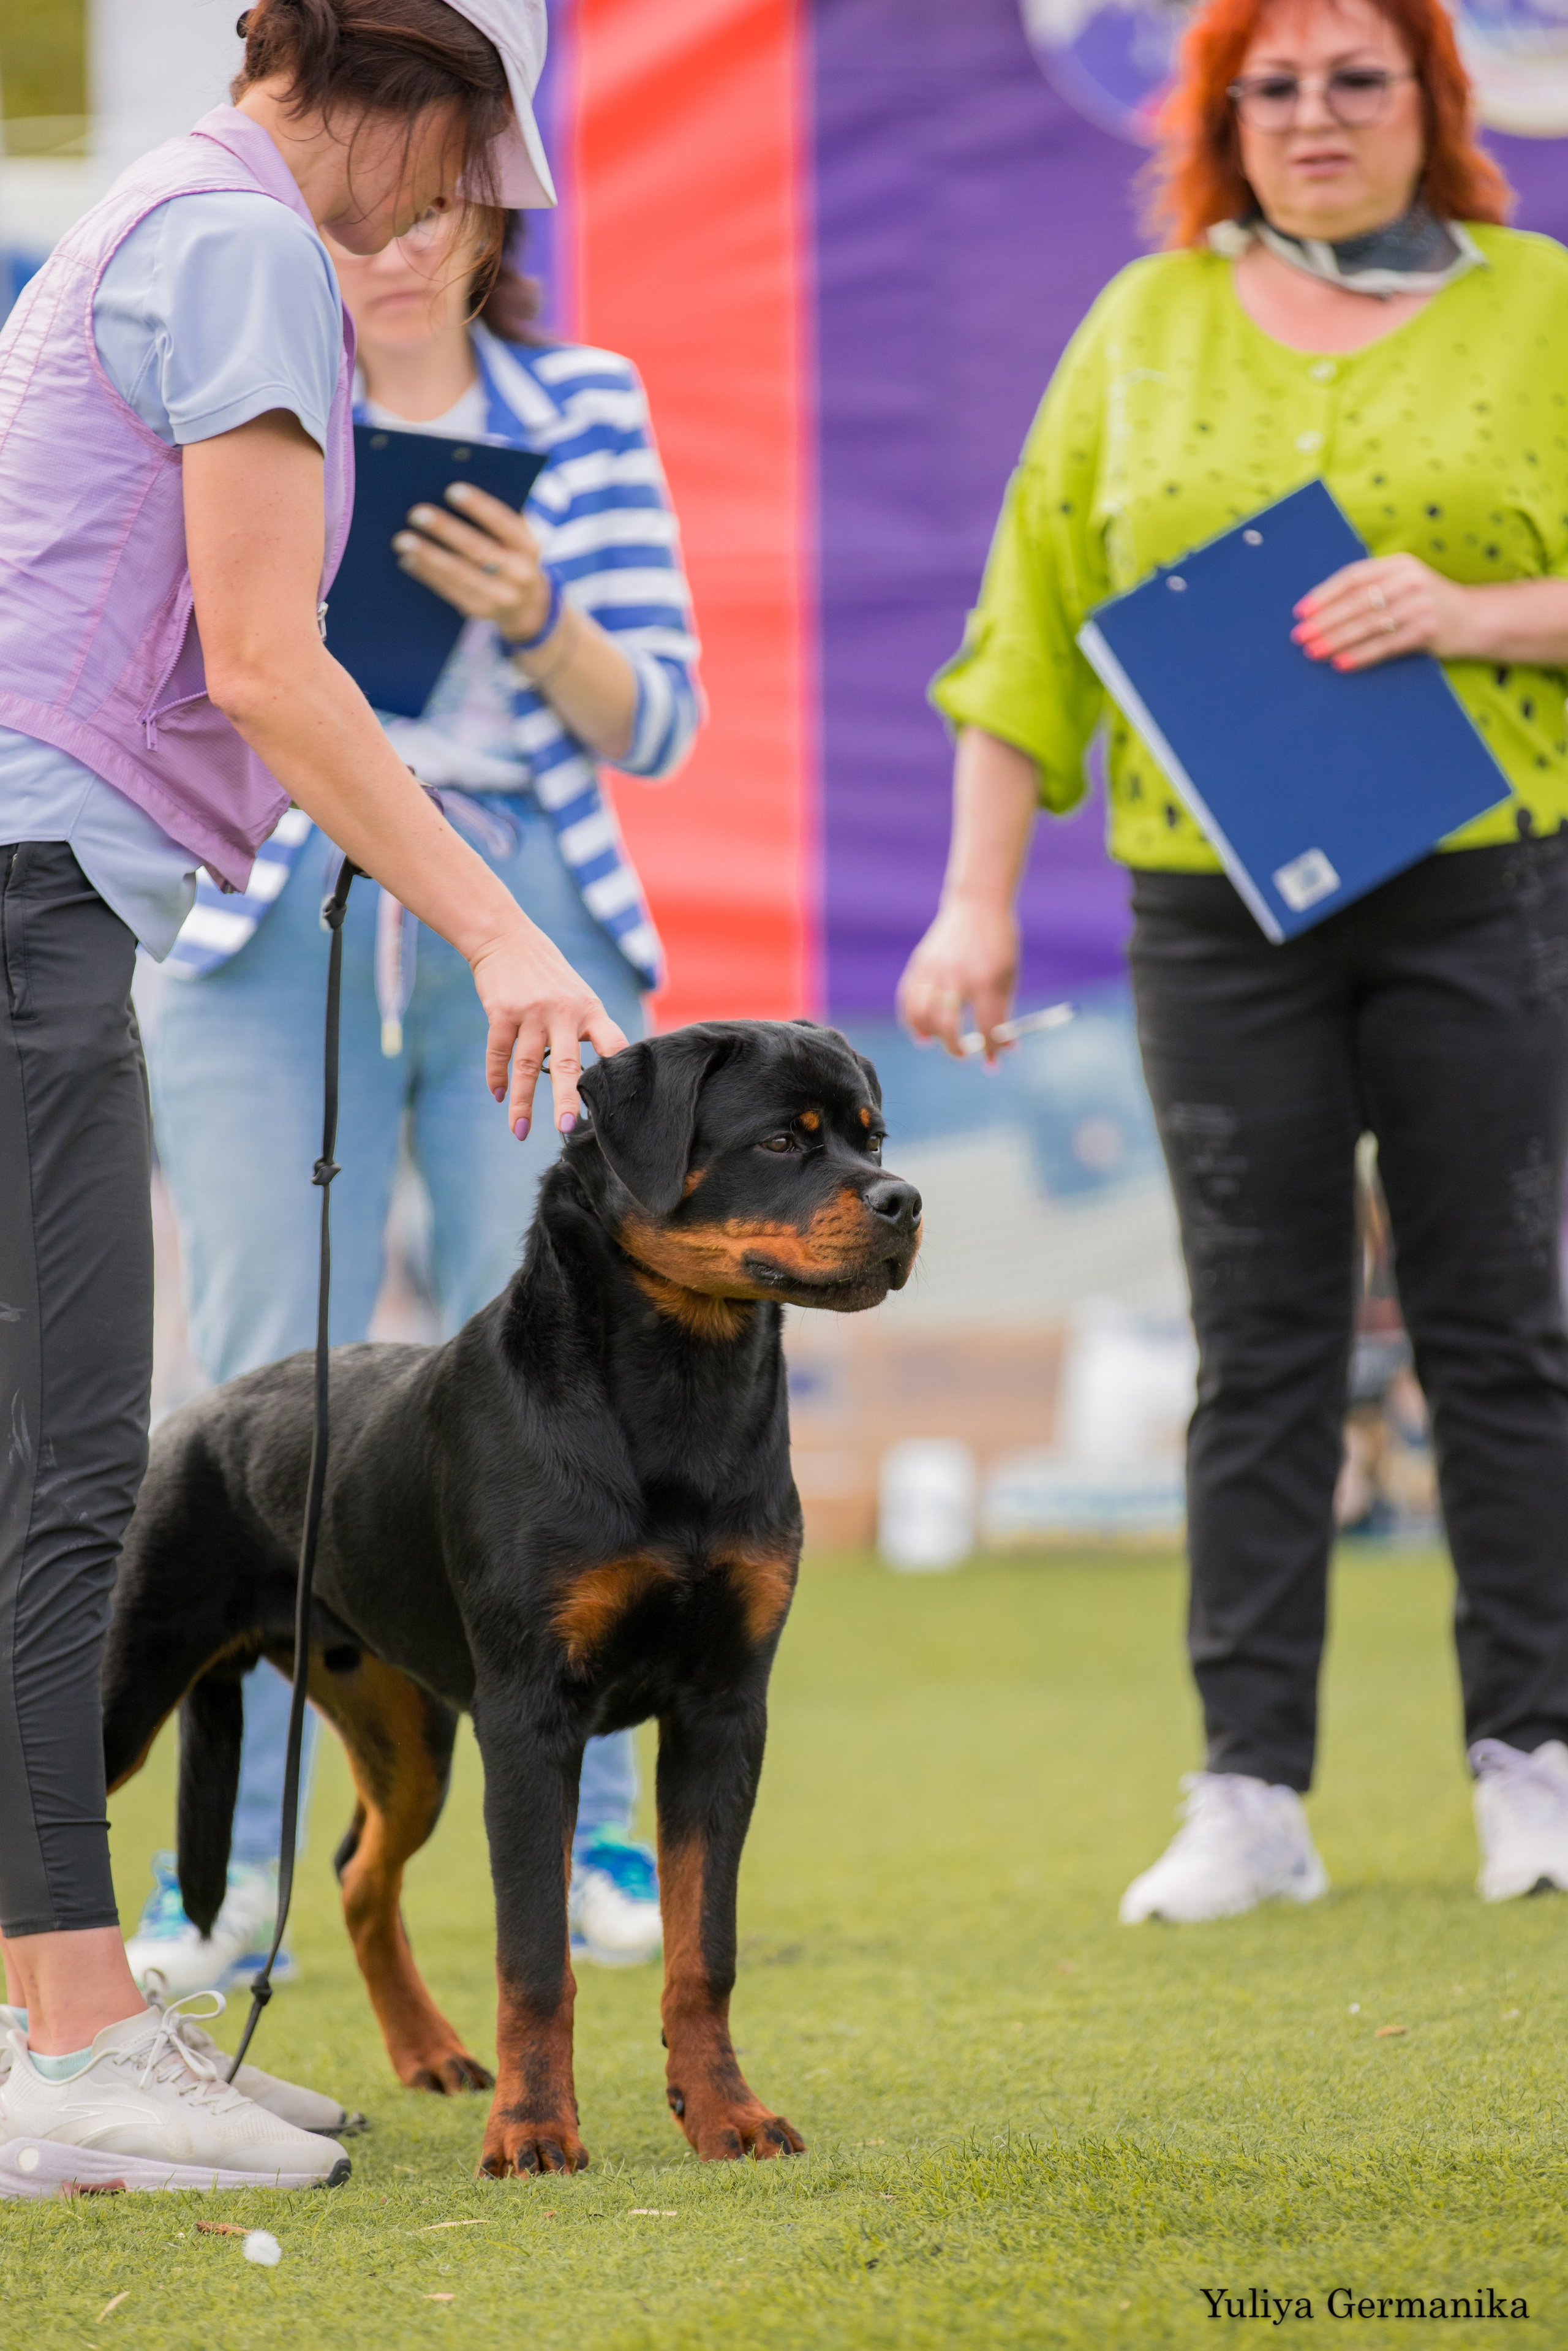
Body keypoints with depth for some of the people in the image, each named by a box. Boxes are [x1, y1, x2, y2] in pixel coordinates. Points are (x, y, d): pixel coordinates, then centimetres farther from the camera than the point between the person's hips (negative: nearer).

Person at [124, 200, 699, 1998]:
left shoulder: (585, 407, 9)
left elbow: (657, 722, 7)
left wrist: (536, 621, -12)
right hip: (275, 936, -1)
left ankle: (586, 1842, 8)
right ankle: (232, 1866, -1)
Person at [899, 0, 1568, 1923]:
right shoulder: (1145, 325, 11)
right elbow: (1033, 615, 11)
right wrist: (978, 895, 5)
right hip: (1217, 908, 1)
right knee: (1259, 1341, 0)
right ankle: (1249, 1796, 1)